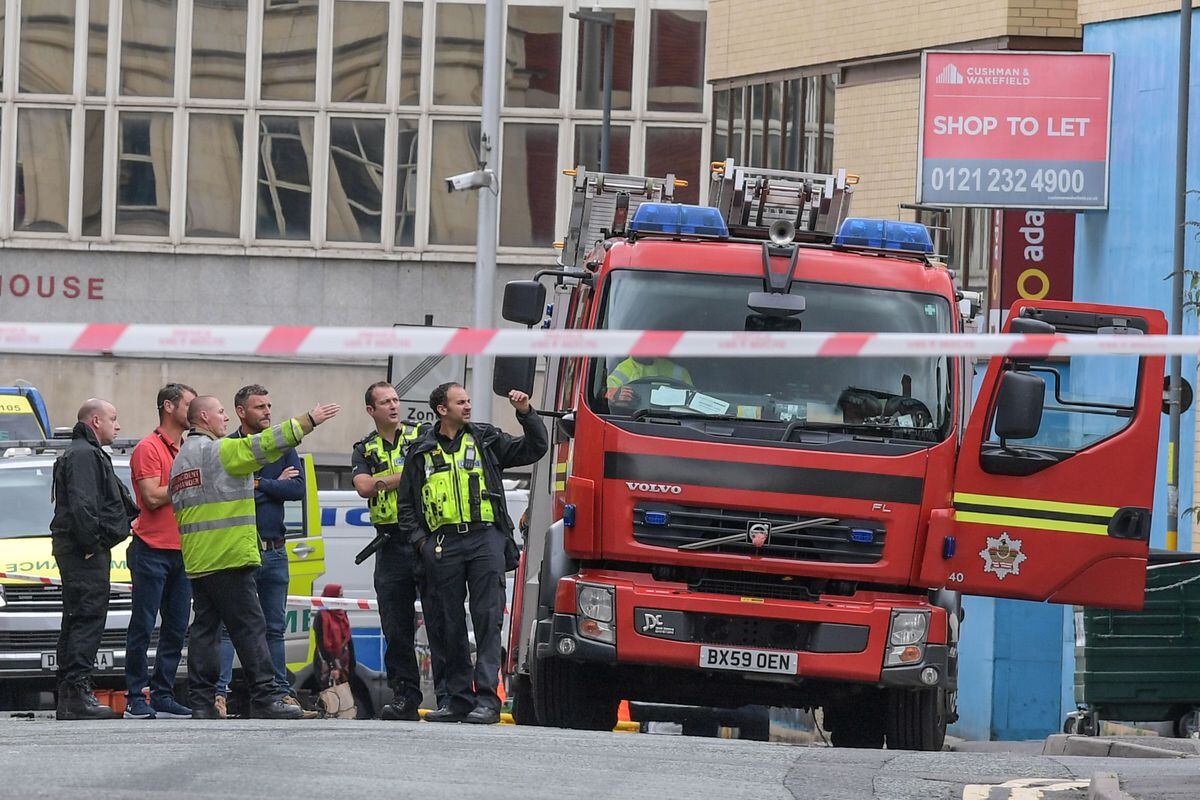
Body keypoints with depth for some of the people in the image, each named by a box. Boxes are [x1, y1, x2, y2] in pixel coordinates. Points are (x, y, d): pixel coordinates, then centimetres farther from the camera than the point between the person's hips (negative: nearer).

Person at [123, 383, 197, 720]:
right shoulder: (149, 449, -6)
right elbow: (152, 497, -15)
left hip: (183, 550, 8)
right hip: (152, 550, -7)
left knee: (176, 629, 6)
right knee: (142, 628, -5)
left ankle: (163, 696, 10)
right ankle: (135, 699, -3)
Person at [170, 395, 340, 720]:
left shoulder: (181, 459, 19)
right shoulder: (220, 450, -9)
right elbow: (263, 445, -17)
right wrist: (309, 422, -15)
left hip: (197, 561, 9)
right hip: (228, 557, -9)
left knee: (205, 628, 7)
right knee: (250, 628, -8)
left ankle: (202, 702, 3)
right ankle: (265, 698, -10)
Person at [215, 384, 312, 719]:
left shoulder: (282, 447, 12)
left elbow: (298, 488, -1)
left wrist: (258, 485, -9)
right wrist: (275, 485, -10)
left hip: (275, 550, 5)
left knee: (275, 627, 13)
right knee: (228, 626, -11)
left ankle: (282, 693, 18)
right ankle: (218, 694, -16)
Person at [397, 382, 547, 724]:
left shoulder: (486, 440, 12)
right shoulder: (422, 452, 14)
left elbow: (534, 449, 11)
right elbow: (407, 503, 17)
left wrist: (526, 413, -2)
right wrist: (420, 540, 4)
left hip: (484, 538, -2)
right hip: (443, 543, 2)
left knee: (487, 619, -9)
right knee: (451, 625, 4)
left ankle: (487, 699, -12)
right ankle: (458, 699, 10)